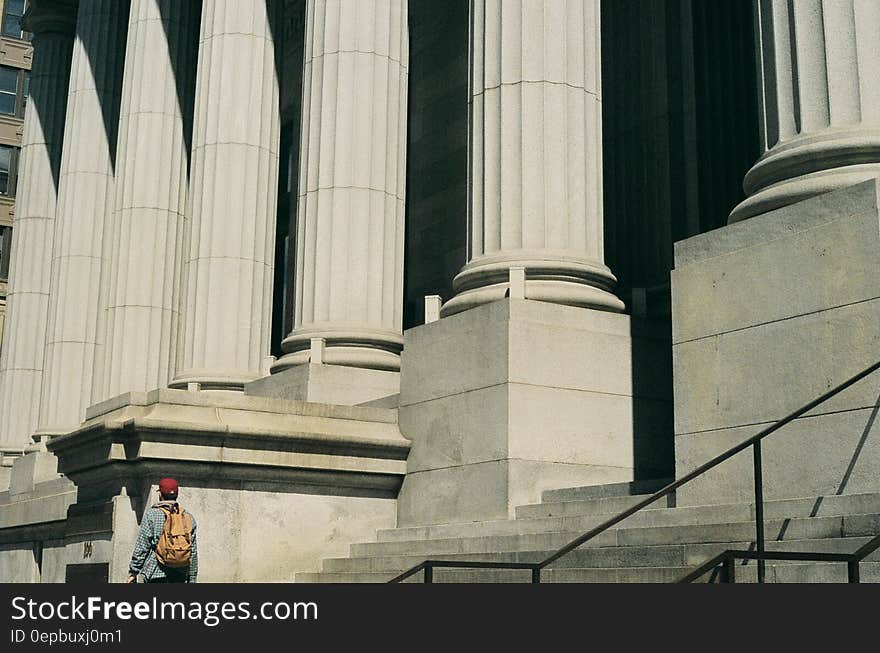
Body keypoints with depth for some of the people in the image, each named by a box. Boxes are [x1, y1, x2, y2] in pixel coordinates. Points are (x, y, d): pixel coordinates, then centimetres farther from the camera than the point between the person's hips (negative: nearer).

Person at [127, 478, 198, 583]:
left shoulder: (152, 514, 0)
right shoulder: (189, 518, 10)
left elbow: (142, 547, -4)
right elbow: (193, 553, 10)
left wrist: (133, 572, 3)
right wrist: (192, 579, 16)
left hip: (156, 575, -3)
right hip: (181, 576, 3)